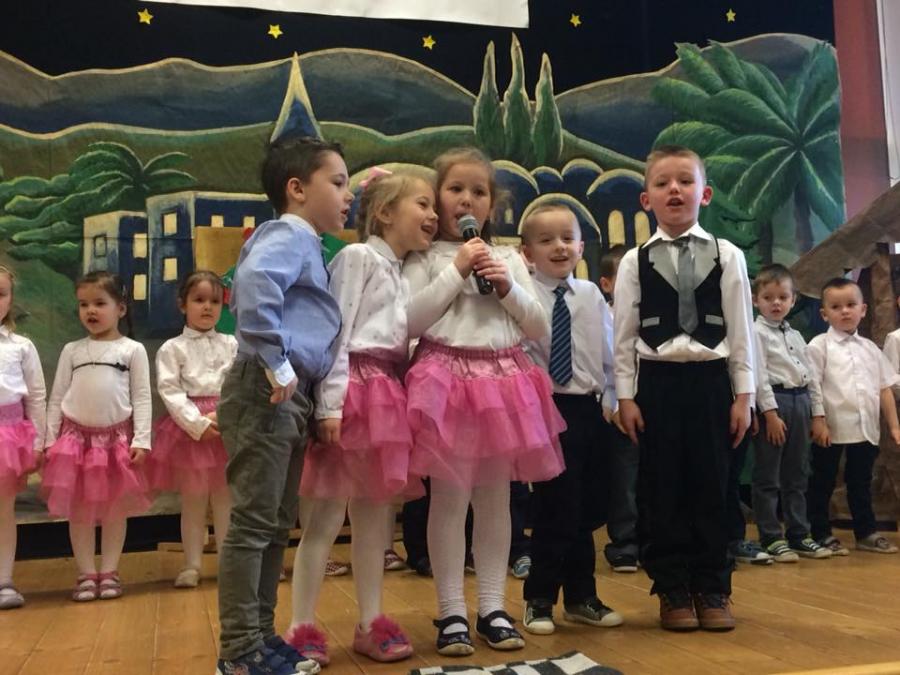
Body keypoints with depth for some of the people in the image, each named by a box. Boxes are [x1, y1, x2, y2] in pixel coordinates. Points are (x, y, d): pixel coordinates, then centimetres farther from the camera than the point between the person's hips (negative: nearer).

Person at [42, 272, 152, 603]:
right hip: (76, 437, 2)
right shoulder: (72, 350, 7)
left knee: (115, 509, 5)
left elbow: (142, 398, -3)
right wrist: (50, 441, 2)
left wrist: (141, 440, -10)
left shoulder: (133, 350, 0)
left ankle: (109, 572, 15)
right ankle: (86, 574, 13)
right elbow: (57, 398, 7)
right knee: (79, 510, 4)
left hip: (117, 438, -2)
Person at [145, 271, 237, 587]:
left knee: (226, 498, 7)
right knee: (193, 500, 6)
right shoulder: (172, 348, 1)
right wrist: (199, 422, -16)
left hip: (228, 426, 2)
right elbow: (169, 391, -8)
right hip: (189, 426, -2)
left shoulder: (231, 344, 8)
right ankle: (192, 565, 15)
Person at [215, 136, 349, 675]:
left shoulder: (306, 245, 21)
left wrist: (318, 404, 18)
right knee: (253, 523, -4)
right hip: (265, 393, -10)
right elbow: (254, 282, -30)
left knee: (278, 525, 15)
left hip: (292, 397, 10)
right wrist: (276, 363, -26)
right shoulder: (288, 234, -9)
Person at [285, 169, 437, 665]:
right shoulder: (358, 256, -4)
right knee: (327, 516, -3)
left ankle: (370, 624, 19)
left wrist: (398, 401, 13)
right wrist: (330, 404, -19)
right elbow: (335, 332, -12)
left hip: (387, 396, 8)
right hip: (353, 392, -8)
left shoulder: (402, 275, 20)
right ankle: (302, 629, 6)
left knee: (374, 516, 11)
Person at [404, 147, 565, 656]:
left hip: (504, 380, 4)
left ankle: (492, 607, 17)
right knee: (450, 497, -2)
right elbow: (411, 321, -10)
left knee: (495, 498, 8)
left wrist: (508, 287, -6)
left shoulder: (509, 258, 14)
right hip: (448, 379, -3)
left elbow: (540, 328, 10)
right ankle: (451, 612, 8)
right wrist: (457, 271, -10)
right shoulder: (426, 257, 4)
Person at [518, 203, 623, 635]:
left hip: (589, 407, 5)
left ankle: (581, 596, 28)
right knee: (557, 507, -1)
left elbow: (608, 352, 10)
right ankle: (539, 600, 16)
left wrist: (609, 400, 7)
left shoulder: (592, 295, 6)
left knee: (587, 507, 13)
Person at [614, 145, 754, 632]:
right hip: (657, 381, 0)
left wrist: (743, 394, 0)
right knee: (661, 488, 3)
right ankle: (673, 591, 14)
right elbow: (624, 335, 2)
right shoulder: (635, 262, 3)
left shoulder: (727, 256, 5)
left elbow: (741, 329, 4)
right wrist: (626, 396, -3)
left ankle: (712, 589, 17)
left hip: (710, 379, 0)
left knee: (710, 486, 5)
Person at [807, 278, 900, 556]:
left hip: (866, 429, 5)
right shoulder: (819, 346, -5)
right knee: (822, 484, 6)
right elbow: (813, 386, -10)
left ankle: (866, 532, 26)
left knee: (861, 483, 16)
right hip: (831, 429, -5)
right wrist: (818, 420, -17)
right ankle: (821, 534, 15)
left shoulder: (870, 348, 11)